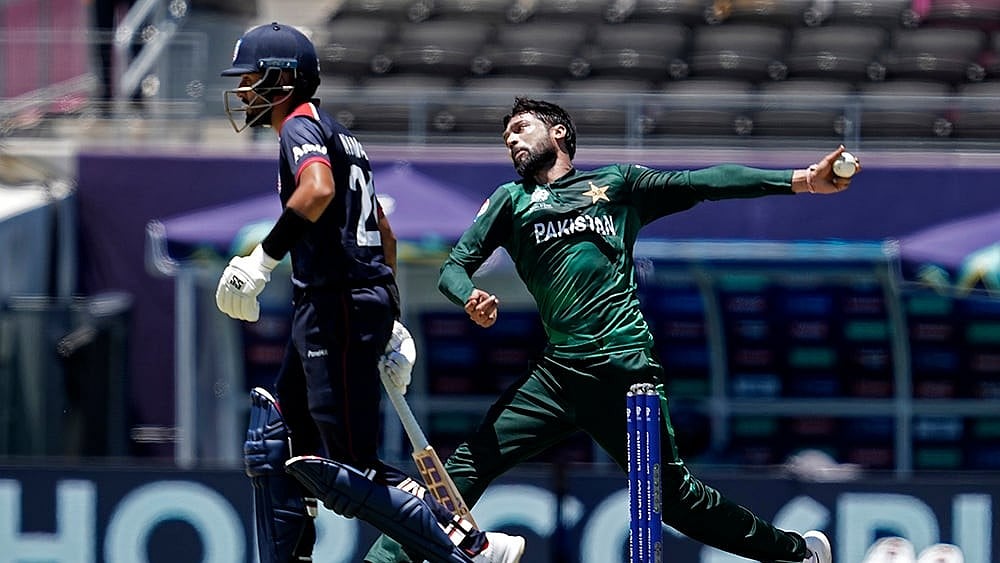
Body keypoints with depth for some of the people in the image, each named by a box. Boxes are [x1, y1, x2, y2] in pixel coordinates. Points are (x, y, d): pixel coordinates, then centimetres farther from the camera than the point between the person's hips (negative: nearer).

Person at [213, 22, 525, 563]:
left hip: (338, 308, -10)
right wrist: (389, 321, 29)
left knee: (347, 471, -11)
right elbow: (383, 231, 26)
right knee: (275, 445, 14)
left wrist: (263, 258, -28)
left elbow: (318, 191, -31)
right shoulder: (336, 133, 22)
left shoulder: (301, 127, -8)